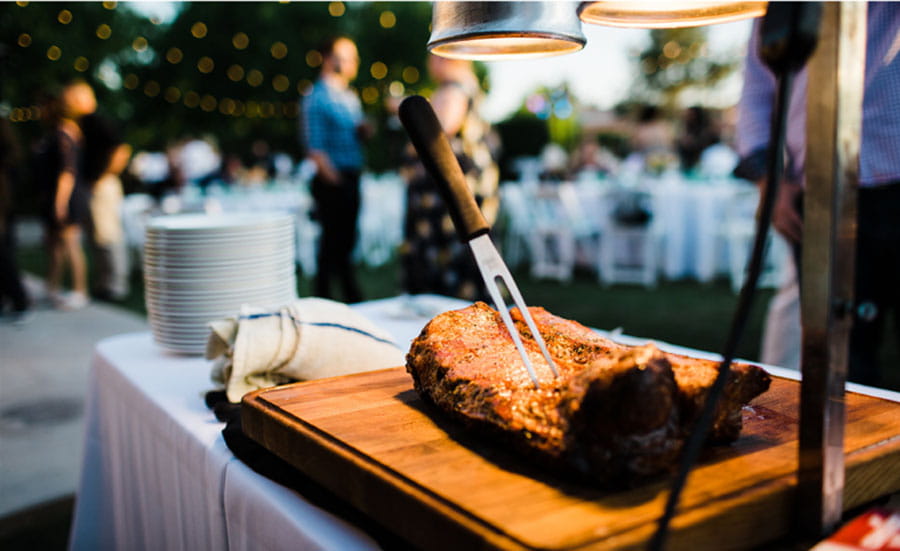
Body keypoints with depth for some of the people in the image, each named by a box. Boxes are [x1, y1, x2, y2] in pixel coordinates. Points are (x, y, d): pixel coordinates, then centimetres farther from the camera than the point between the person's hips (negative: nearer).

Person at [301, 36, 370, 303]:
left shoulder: (350, 98, 17)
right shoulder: (317, 97, -9)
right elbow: (315, 147, -14)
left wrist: (364, 130, 2)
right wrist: (332, 177, -18)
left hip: (351, 178, 8)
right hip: (332, 180, -8)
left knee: (346, 240, 13)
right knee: (332, 240, -4)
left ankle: (352, 298, 21)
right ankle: (324, 298, 6)